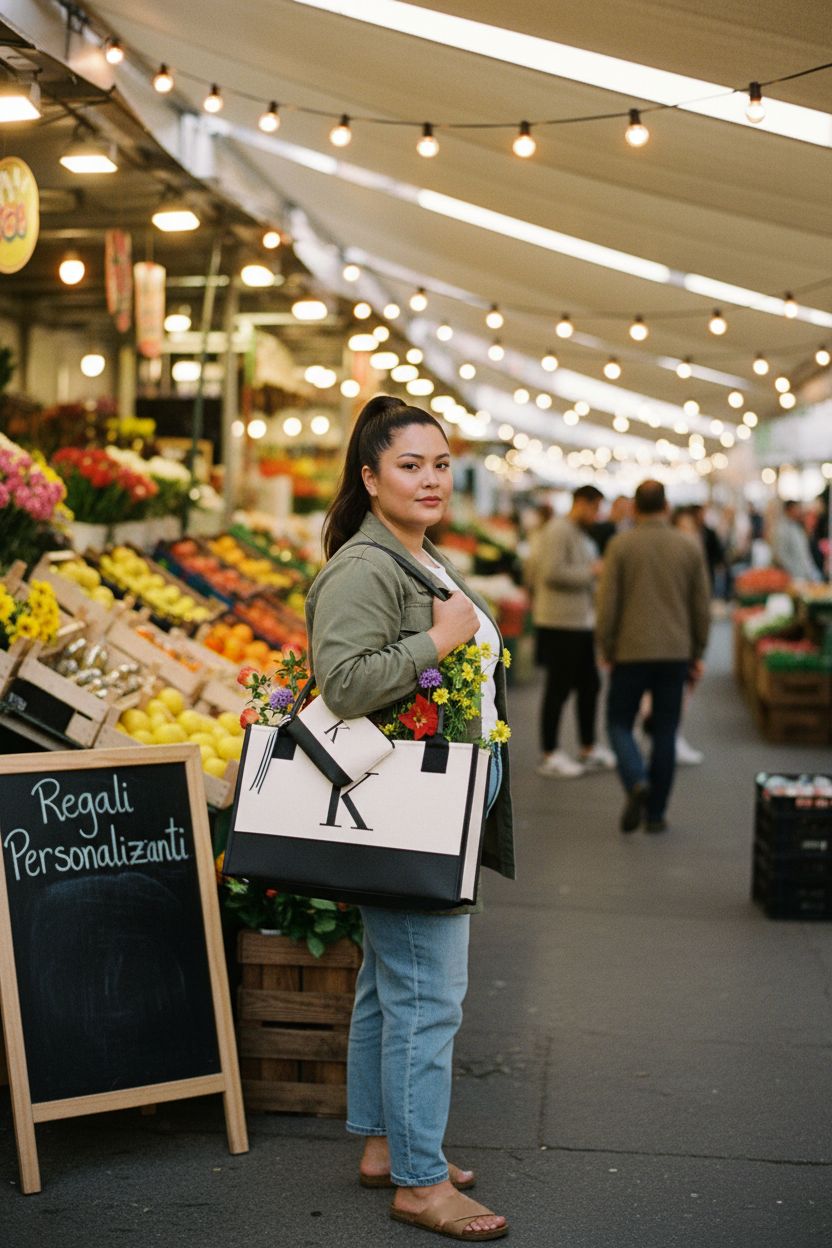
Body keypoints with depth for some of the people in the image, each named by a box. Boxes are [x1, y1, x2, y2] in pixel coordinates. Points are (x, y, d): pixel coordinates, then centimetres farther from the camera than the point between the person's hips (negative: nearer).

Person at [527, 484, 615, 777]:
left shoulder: (582, 536, 19)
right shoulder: (558, 531, -13)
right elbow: (551, 572, -23)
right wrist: (590, 571, -17)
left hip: (582, 622, 10)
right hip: (560, 623, -10)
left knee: (589, 685, 14)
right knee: (558, 689, -3)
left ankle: (589, 748, 25)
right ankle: (550, 755, 4)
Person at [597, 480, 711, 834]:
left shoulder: (620, 546, -5)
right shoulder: (690, 548, 2)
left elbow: (607, 604, -7)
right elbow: (702, 608, 5)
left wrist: (606, 650, 4)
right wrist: (696, 655, 15)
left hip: (631, 652, -2)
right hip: (675, 654, 2)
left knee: (619, 722, 10)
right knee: (665, 732, 9)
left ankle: (636, 780, -16)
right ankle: (656, 812, 10)